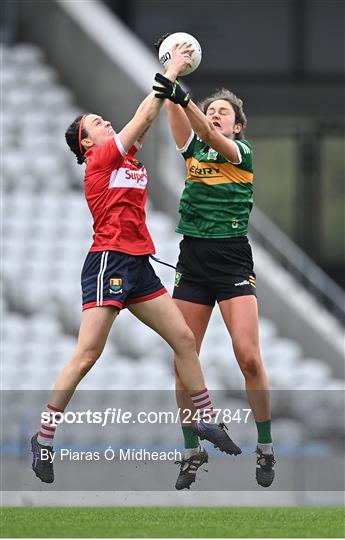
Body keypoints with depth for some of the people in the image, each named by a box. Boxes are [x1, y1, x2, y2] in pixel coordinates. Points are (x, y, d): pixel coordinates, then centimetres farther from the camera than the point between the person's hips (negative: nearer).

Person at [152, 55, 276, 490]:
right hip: (192, 260, 4)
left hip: (232, 261, -4)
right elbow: (178, 120, -3)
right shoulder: (193, 152, 12)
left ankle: (265, 447, 1)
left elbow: (212, 138, -21)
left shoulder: (242, 153, -1)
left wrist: (182, 97, -36)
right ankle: (192, 452, 9)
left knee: (249, 358, -12)